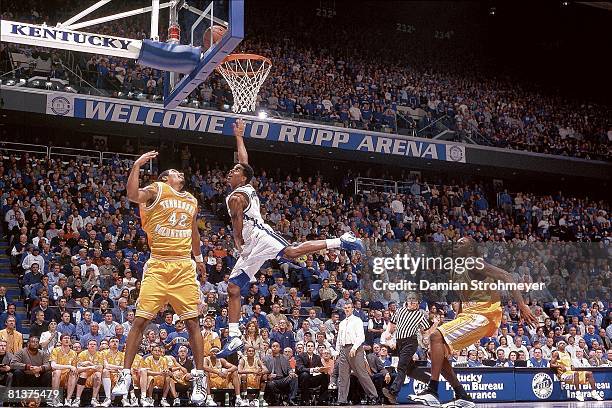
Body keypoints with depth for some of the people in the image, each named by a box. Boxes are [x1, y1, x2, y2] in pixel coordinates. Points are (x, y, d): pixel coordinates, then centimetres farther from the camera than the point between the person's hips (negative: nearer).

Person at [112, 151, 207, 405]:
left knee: (192, 322, 1)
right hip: (158, 267, -4)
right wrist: (137, 165, -21)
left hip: (184, 268, 4)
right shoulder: (157, 189, 3)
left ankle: (199, 378, 8)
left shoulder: (192, 201, 20)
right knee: (140, 320, -5)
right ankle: (125, 375, 3)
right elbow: (132, 196, -19)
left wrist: (199, 257, 41)